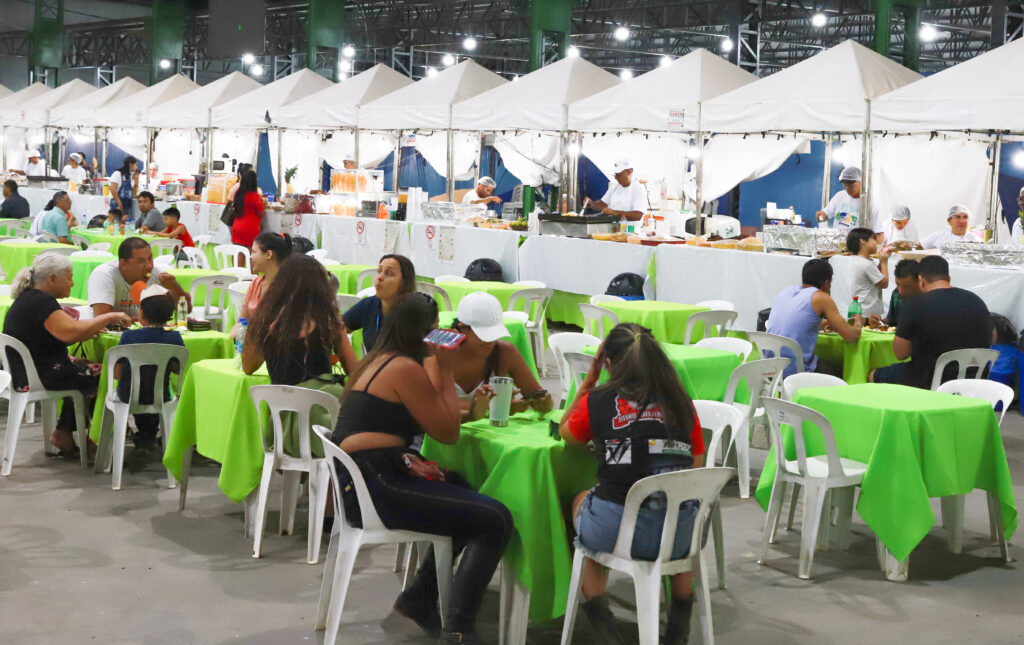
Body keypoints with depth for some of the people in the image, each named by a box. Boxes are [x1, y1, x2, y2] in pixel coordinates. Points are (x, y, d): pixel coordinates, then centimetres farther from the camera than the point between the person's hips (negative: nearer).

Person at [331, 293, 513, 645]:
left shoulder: (377, 361, 17)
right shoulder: (405, 368, -12)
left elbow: (433, 418, 20)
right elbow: (448, 433, -5)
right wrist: (446, 369, -2)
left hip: (360, 484, 10)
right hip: (377, 488, -10)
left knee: (471, 498, 24)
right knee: (496, 519, -13)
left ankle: (419, 597, 23)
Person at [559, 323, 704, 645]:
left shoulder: (597, 401, 2)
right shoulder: (682, 402, 8)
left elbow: (565, 434, 23)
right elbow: (696, 467, 14)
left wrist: (589, 380, 25)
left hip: (615, 530, -2)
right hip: (679, 534, 2)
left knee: (580, 500, 34)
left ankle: (600, 616, 23)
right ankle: (681, 615, 36)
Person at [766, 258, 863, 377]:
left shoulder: (786, 291, 13)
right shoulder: (821, 297, -5)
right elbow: (852, 337, -3)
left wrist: (825, 324, 32)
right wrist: (858, 323, 17)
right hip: (796, 371, -6)